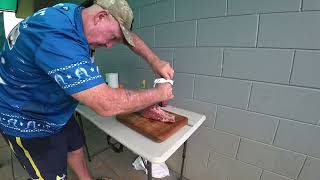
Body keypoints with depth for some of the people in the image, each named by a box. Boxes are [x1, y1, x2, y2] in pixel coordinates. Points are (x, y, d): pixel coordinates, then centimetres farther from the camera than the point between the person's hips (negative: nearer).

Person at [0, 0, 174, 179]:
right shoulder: (59, 39, -37)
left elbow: (129, 36, 0)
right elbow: (106, 104, -41)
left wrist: (155, 61, -11)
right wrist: (158, 94, -28)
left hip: (51, 109, 8)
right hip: (24, 120, -8)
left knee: (75, 144, 19)